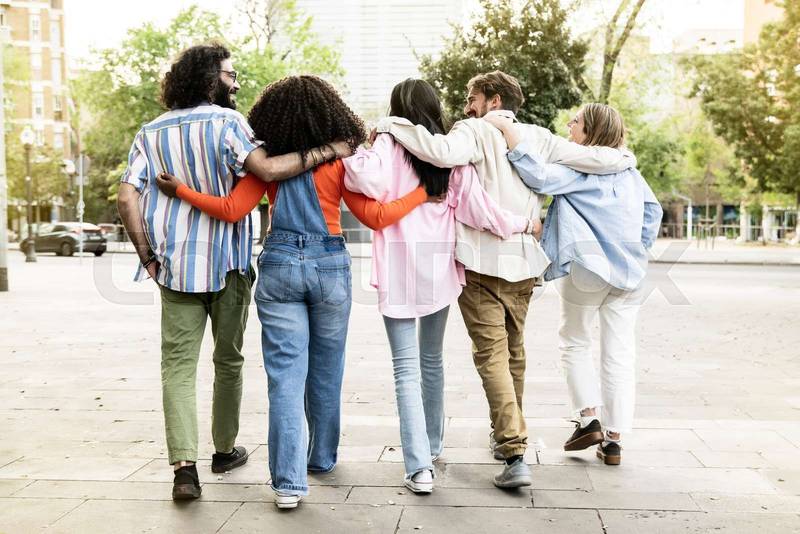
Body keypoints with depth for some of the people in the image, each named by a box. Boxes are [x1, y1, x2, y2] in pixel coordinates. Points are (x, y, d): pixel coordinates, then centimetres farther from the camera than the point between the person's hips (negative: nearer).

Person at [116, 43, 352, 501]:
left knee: (179, 365, 2)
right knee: (228, 359, 14)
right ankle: (225, 449, 27)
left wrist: (148, 257, 5)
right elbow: (266, 169, -24)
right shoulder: (226, 121, -8)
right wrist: (327, 152, -17)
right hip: (227, 262, -2)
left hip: (175, 265, 3)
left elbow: (128, 198, -1)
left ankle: (185, 466, -9)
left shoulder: (152, 132, 7)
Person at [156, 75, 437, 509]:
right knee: (325, 372, 17)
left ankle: (289, 481, -5)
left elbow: (232, 210, -5)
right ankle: (322, 457, 33)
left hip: (279, 266, 0)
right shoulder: (338, 160, -1)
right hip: (329, 266, 0)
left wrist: (180, 191, 6)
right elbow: (375, 217, -4)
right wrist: (424, 192, 5)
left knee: (286, 377, 0)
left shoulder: (267, 159, 1)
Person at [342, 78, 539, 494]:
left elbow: (370, 180, -25)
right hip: (439, 268, 4)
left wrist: (358, 154, -5)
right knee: (431, 360, 21)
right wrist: (524, 223, 13)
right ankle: (433, 445, 36)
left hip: (399, 268, -4)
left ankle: (420, 466, -11)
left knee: (407, 368, -3)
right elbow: (477, 209, -1)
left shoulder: (389, 144, -5)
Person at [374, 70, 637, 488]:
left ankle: (514, 454, -13)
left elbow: (444, 152, -27)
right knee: (514, 348, 21)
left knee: (491, 355, -4)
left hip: (482, 262, -5)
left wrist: (393, 126, -15)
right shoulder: (538, 137, 9)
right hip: (525, 262, 6)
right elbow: (595, 159, 5)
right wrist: (626, 158, 27)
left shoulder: (476, 131, -5)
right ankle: (507, 435, 36)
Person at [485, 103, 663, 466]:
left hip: (586, 268, -5)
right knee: (620, 354, 6)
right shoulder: (628, 170, 12)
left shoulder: (579, 168, -10)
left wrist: (506, 127, -24)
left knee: (575, 343, 15)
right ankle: (613, 440, 8)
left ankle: (589, 418, 5)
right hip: (629, 272, 6)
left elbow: (539, 176, -27)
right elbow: (652, 210, 17)